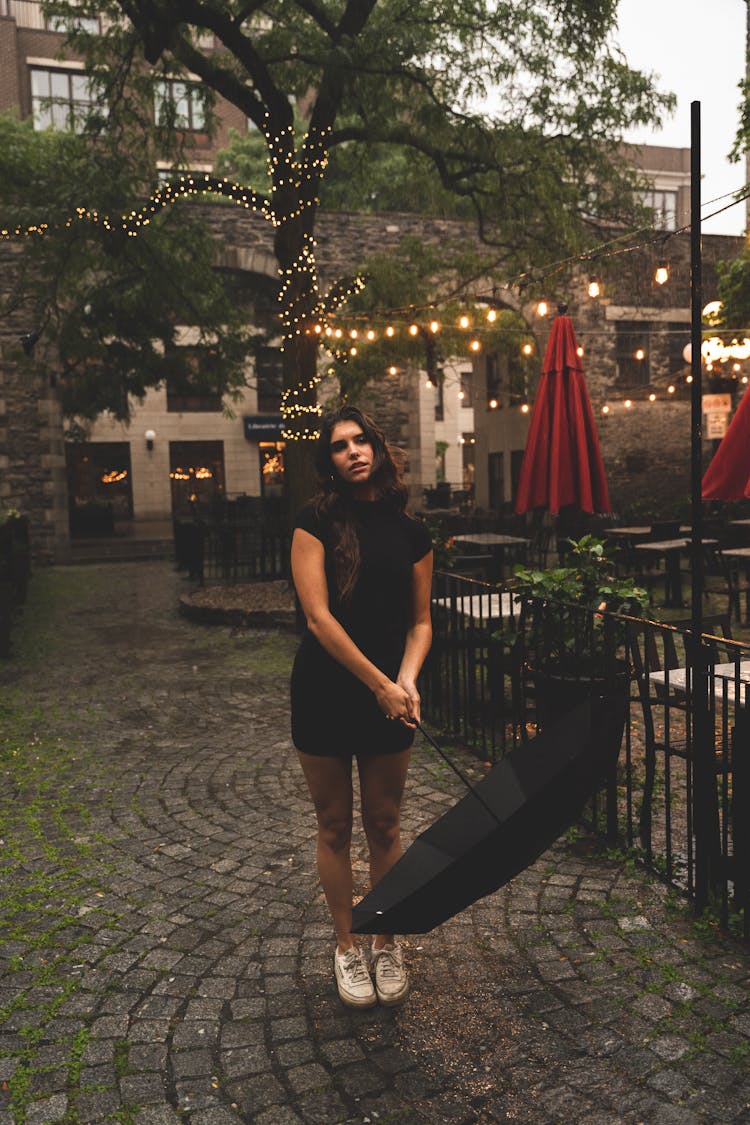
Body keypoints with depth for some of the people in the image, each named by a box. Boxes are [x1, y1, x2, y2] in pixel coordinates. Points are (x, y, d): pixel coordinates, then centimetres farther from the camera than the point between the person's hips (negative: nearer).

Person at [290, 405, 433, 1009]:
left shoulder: (411, 534, 3)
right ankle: (347, 947, 29)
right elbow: (318, 616, -15)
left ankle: (388, 944, 31)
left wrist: (407, 679, -12)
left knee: (384, 825, 12)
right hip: (325, 692, -2)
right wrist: (379, 682, -16)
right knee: (335, 826, 11)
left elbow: (420, 620, 6)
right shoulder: (316, 523, -7)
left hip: (390, 697, 2)